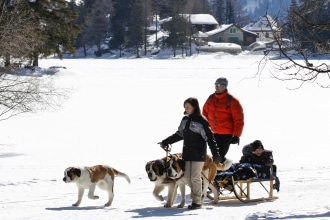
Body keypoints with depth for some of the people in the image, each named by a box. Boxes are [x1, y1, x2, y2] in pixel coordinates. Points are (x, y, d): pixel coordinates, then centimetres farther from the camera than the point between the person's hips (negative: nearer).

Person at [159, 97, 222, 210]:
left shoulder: (201, 121, -11)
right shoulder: (185, 120, 10)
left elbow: (210, 138, -13)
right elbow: (179, 134, 21)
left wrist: (216, 154, -18)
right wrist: (166, 142, 20)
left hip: (198, 153, -7)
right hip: (187, 153, 7)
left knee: (195, 177, -5)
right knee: (187, 177, 6)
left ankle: (197, 201, 3)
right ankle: (195, 193, 25)